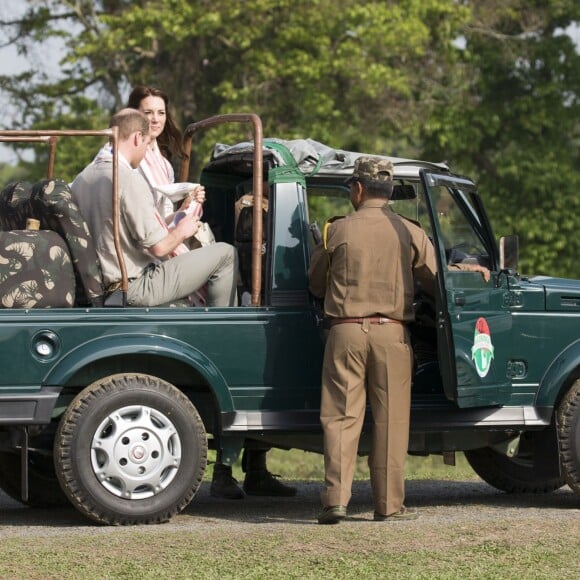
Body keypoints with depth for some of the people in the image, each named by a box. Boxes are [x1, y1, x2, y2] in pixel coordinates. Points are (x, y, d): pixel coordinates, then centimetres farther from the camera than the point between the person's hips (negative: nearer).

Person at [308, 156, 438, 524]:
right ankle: (389, 504, 6)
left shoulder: (336, 231, 0)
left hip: (346, 331, 0)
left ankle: (336, 498, -6)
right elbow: (434, 284, 8)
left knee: (341, 416, 2)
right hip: (392, 333, 0)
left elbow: (316, 285, 11)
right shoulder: (411, 234, 1)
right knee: (391, 419, 4)